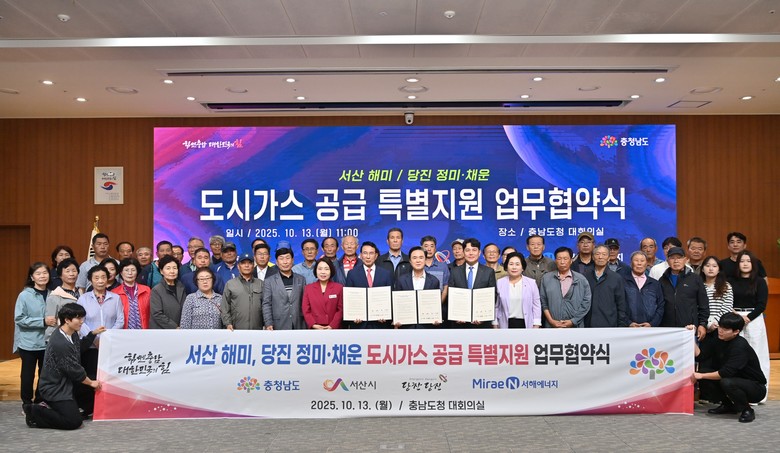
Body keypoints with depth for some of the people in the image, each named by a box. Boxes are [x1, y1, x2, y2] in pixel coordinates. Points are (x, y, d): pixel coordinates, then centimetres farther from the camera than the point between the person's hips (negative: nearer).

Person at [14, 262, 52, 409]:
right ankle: (27, 403, 24)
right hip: (29, 343, -3)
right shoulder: (24, 295, -11)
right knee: (28, 375, 9)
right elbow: (19, 319, -13)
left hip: (47, 342, 3)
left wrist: (56, 321, -5)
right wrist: (43, 321, -19)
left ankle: (40, 402, 27)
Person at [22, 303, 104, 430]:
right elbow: (74, 370, -19)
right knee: (74, 422, -13)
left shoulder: (72, 334, 0)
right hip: (54, 389, -9)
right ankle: (34, 411, -1)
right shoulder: (60, 343, -27)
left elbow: (79, 347, 24)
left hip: (65, 382, 9)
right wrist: (91, 383, -4)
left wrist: (93, 334, 12)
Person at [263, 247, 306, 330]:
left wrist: (306, 323, 5)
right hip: (279, 327, -2)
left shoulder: (301, 279, 11)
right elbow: (266, 305, 0)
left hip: (299, 326, 2)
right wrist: (268, 324, -11)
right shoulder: (269, 281, 4)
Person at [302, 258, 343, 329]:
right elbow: (306, 310, 6)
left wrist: (332, 326, -10)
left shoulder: (339, 288, 6)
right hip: (315, 329, 1)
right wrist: (314, 325, -8)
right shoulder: (308, 288, 9)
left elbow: (340, 310, 1)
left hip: (333, 329, -1)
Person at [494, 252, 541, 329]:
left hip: (525, 324, 0)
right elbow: (495, 307, 6)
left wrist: (536, 326, -2)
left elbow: (536, 306, 3)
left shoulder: (531, 283, 3)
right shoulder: (499, 283, 4)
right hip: (506, 325, 1)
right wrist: (495, 326, 3)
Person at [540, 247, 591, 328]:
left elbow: (586, 303, 2)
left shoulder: (581, 279, 5)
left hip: (574, 326, 0)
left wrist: (573, 321, -5)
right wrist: (551, 321, -5)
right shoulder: (546, 278, 7)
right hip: (552, 326, 0)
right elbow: (543, 302, 5)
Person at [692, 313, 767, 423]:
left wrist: (702, 376, -23)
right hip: (735, 379, 8)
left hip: (756, 388, -7)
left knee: (727, 382, -36)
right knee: (702, 374, -10)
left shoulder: (740, 346, -25)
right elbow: (700, 355, -8)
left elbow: (726, 373, -31)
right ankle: (727, 405, 9)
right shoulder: (717, 340, -2)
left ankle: (747, 410, -7)